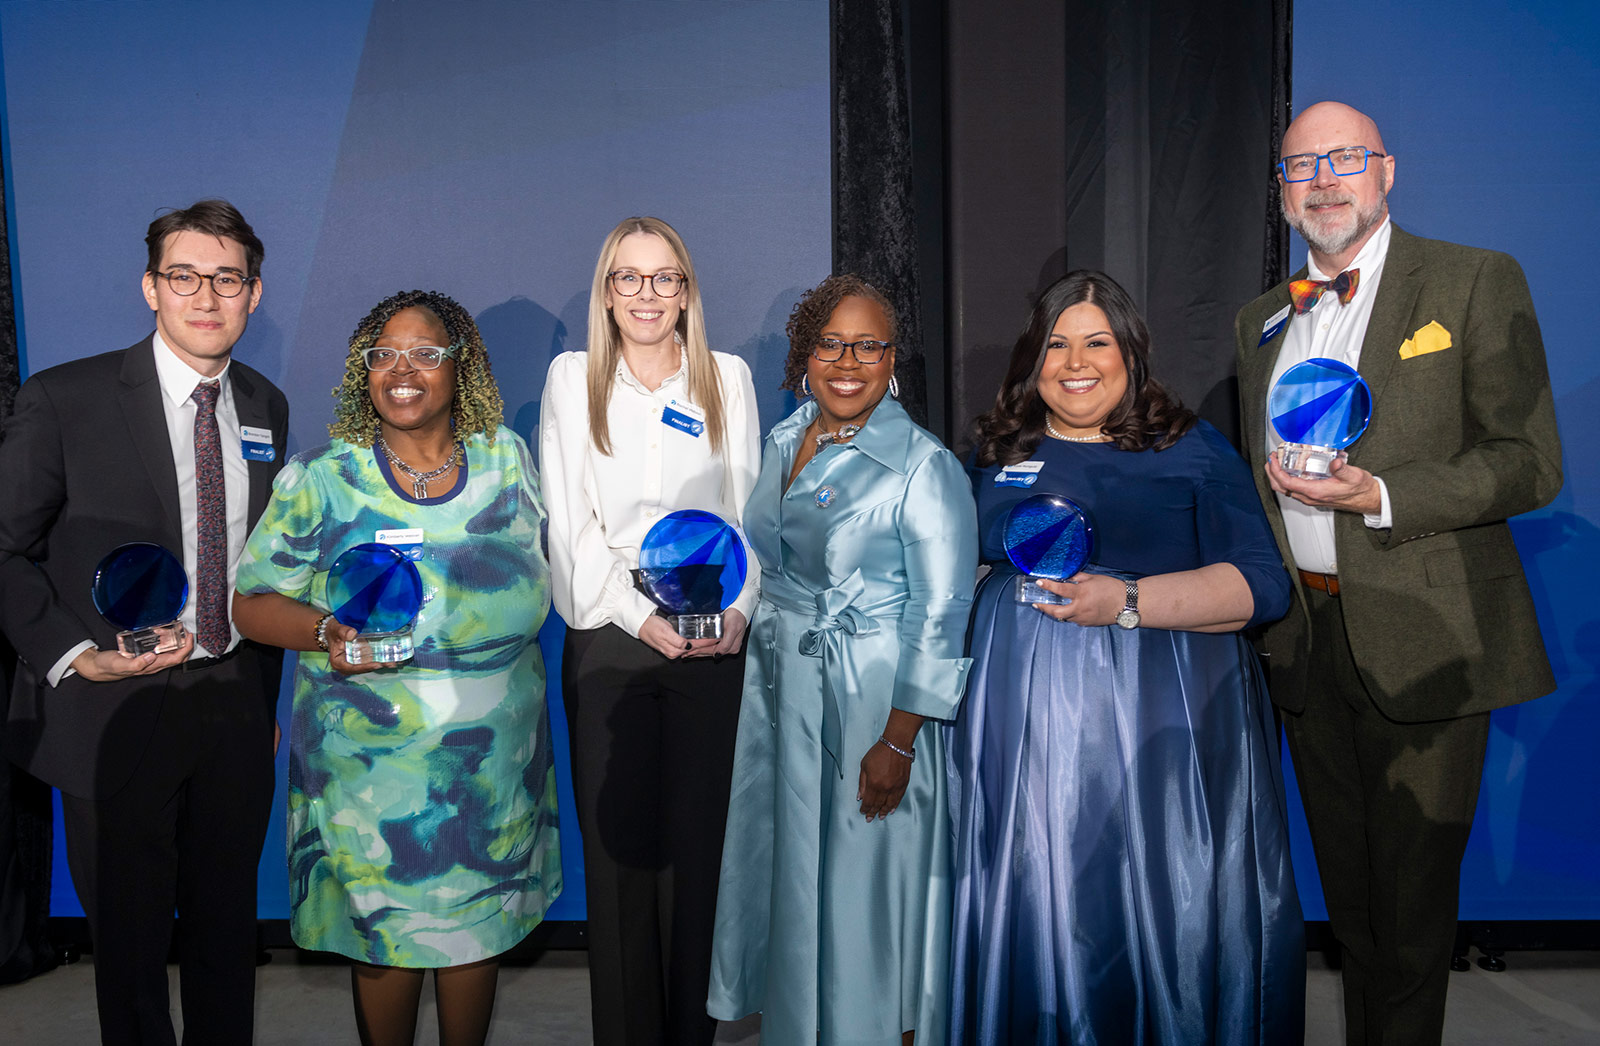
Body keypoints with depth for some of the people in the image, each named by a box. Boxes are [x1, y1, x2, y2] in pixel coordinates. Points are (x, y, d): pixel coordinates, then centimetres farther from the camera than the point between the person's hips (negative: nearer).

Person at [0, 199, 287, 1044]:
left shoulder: (266, 406, 6)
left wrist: (267, 692, 12)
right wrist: (73, 655, -17)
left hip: (236, 711, 4)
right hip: (115, 714, -3)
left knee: (227, 929, 17)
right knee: (129, 940, 12)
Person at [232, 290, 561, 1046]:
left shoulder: (507, 458, 2)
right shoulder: (321, 478, -5)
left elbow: (536, 566, 14)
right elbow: (252, 602, -4)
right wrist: (328, 634, -22)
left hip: (494, 758, 2)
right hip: (371, 763, -2)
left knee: (480, 926, 14)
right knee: (385, 939, 9)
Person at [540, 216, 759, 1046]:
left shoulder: (729, 377, 12)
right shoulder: (572, 378, 9)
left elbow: (746, 509, 8)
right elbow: (569, 520, 2)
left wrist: (737, 610, -8)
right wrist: (640, 615, -10)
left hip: (712, 639, 1)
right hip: (609, 635, 0)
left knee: (700, 837, 1)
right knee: (616, 839, 1)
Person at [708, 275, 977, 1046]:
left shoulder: (923, 464, -14)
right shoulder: (782, 442, 7)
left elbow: (940, 615, -16)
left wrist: (898, 742, -19)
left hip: (870, 703, -6)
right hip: (779, 693, 7)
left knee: (864, 878, 6)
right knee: (786, 872, 17)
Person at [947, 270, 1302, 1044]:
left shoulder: (1192, 450, 3)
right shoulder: (998, 456, 14)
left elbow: (1262, 585, -6)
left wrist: (1127, 601, -17)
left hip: (1157, 722, -2)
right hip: (1021, 720, 3)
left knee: (1163, 917, 2)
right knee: (1036, 916, 7)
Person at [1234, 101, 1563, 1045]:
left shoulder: (1477, 283, -3)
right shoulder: (1262, 321, 13)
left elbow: (1532, 462, -10)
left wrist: (1377, 496, -21)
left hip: (1422, 645, -5)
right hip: (1305, 642, 5)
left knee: (1414, 897, 5)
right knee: (1348, 892, 17)